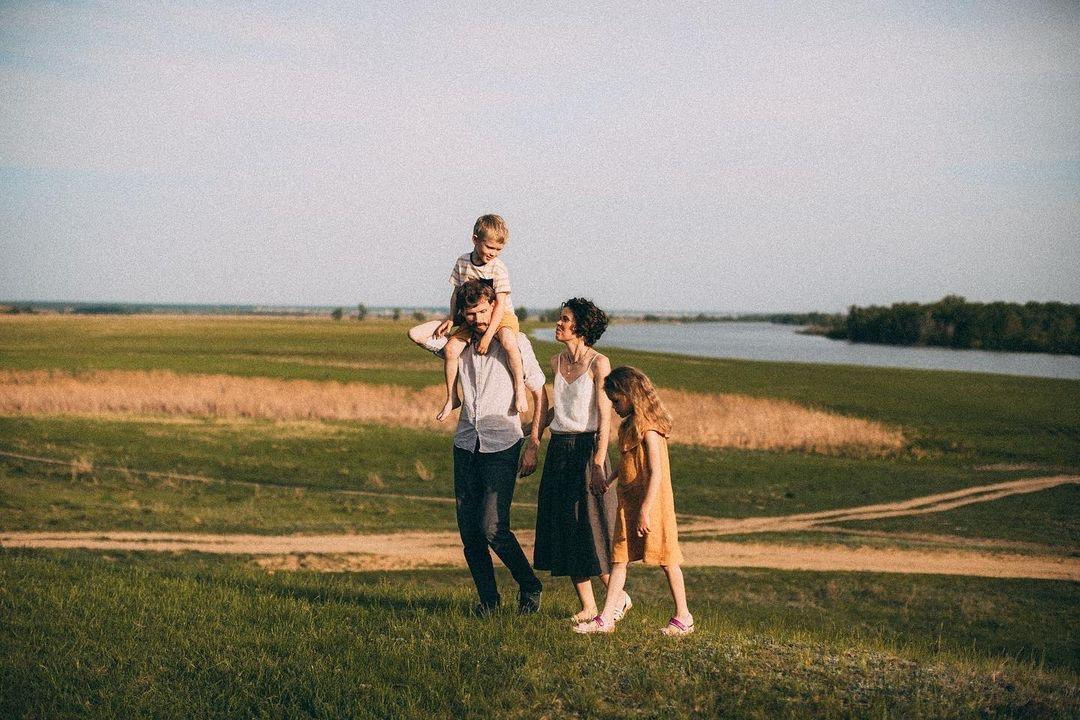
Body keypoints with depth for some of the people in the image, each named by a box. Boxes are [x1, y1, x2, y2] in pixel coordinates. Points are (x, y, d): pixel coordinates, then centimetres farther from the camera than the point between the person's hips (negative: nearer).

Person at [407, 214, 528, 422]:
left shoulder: (498, 268, -16)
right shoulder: (463, 262, -1)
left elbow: (500, 304, -21)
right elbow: (456, 293, 11)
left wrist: (487, 336, -26)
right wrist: (451, 318, -3)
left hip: (501, 315, -5)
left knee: (508, 342, -37)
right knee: (450, 349, -14)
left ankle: (519, 388, -25)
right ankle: (451, 397, 1)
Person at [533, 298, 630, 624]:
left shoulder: (598, 363, -10)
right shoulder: (556, 362, 10)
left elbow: (605, 416, -14)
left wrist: (598, 464, -19)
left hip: (586, 448, -7)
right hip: (558, 450, 7)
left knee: (589, 528, -4)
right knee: (563, 530, 6)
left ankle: (619, 598, 15)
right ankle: (588, 608, 14)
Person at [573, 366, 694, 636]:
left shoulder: (647, 429, -18)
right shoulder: (629, 426, 9)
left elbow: (656, 474, -24)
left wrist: (645, 510, -28)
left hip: (650, 502, -9)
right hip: (628, 501, 9)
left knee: (665, 558, 3)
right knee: (619, 557, 6)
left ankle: (683, 617, 16)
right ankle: (606, 619, 7)